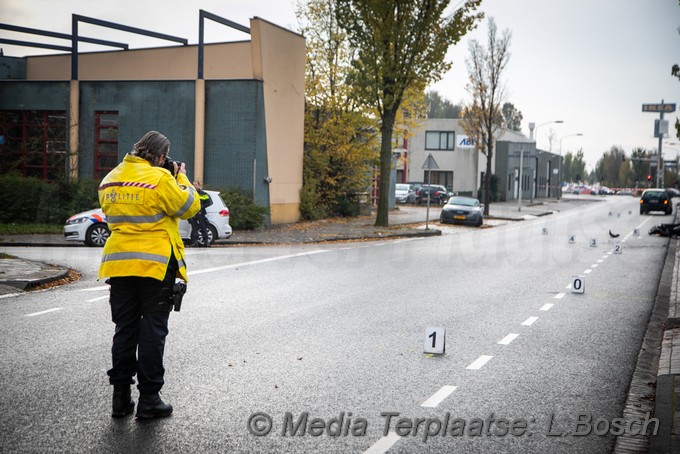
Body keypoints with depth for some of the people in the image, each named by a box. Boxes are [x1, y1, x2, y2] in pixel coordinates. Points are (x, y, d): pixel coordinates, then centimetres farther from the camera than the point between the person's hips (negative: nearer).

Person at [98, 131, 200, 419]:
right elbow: (189, 207, -7)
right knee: (153, 331, 3)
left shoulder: (110, 179, 9)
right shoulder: (160, 178, -13)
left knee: (125, 330, 13)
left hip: (119, 263, 6)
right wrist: (182, 177, 9)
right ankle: (149, 399, 7)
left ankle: (121, 397, 17)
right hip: (155, 264, -6)